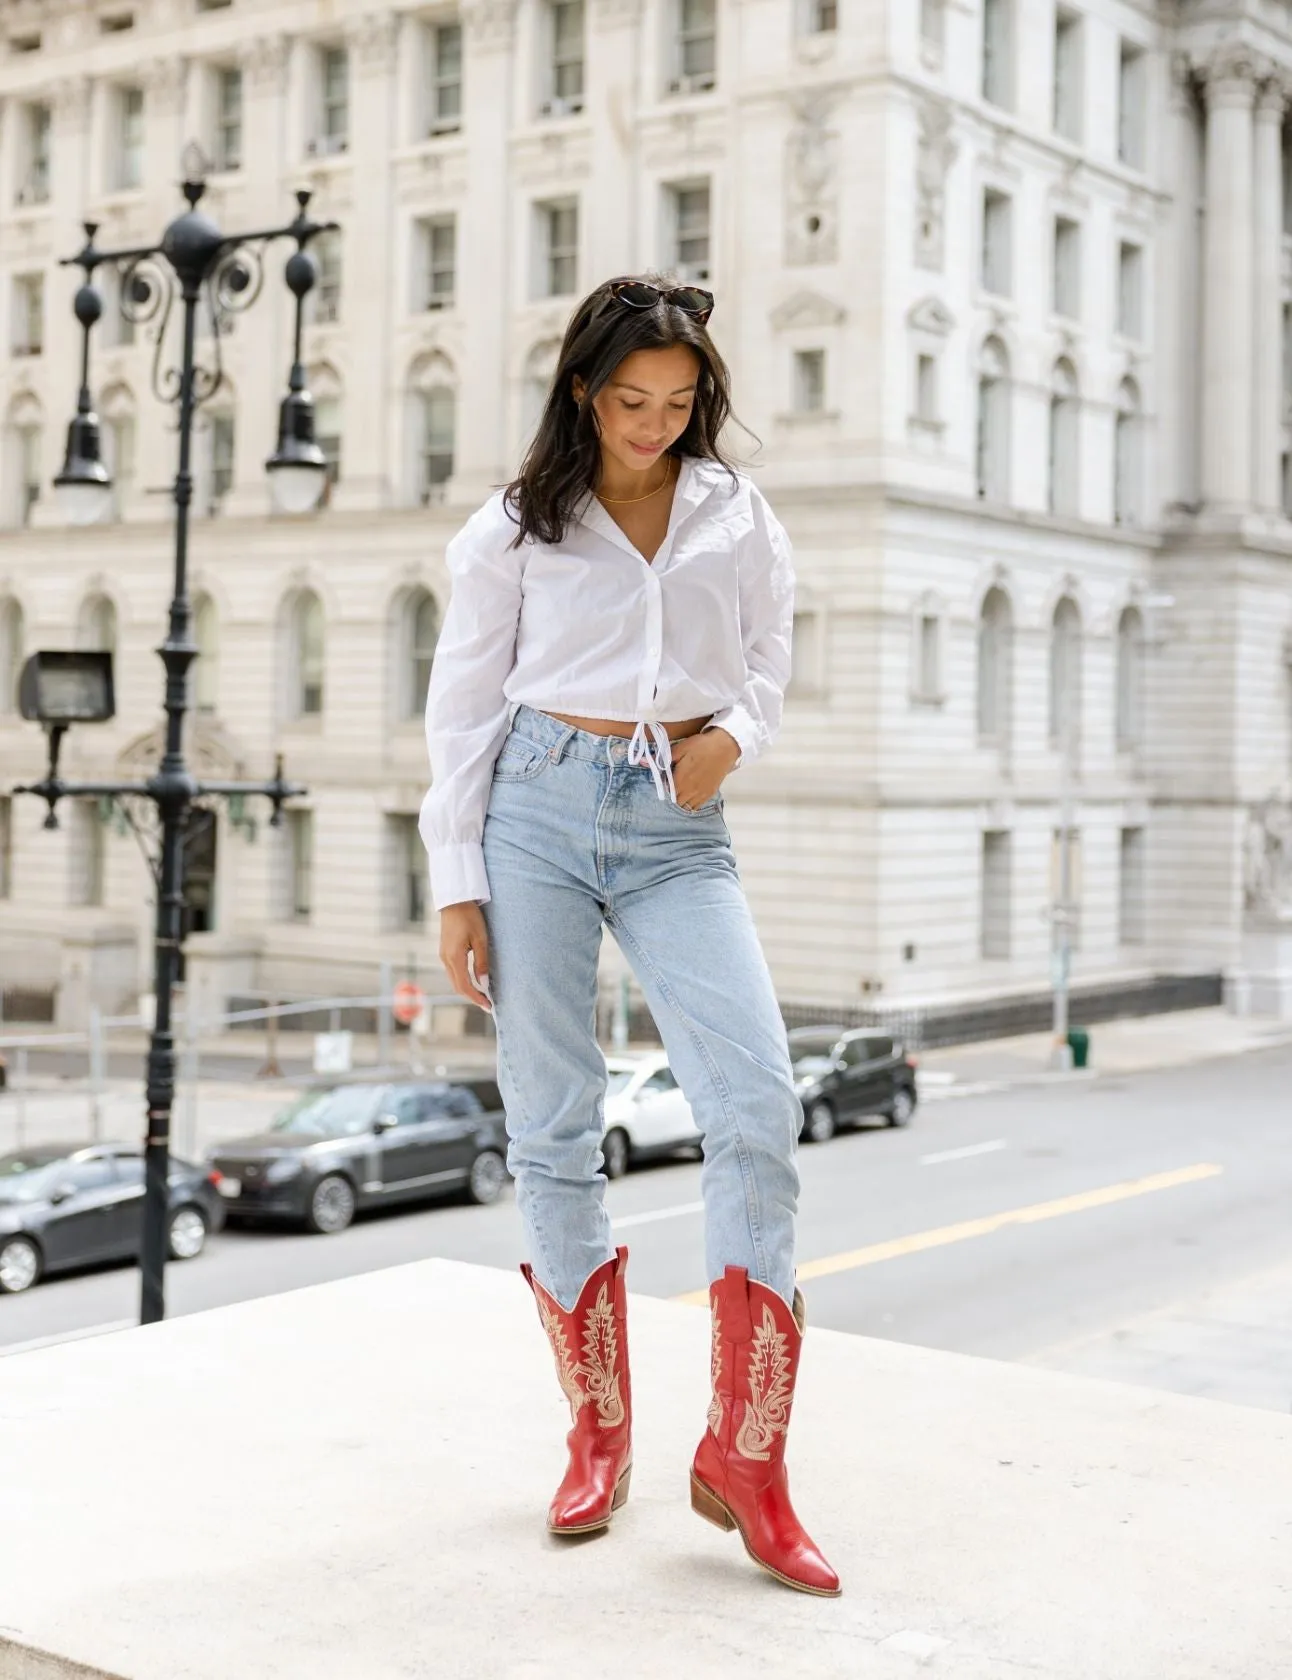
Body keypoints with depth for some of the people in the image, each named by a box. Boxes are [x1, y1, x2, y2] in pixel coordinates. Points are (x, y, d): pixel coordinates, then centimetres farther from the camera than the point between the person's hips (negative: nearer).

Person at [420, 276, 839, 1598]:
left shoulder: (736, 515, 12)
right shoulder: (516, 527, 6)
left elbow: (767, 654, 21)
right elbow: (463, 704, 5)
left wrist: (734, 733, -3)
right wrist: (456, 883, -1)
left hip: (680, 834, 1)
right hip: (539, 810, -1)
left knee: (758, 1102, -15)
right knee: (552, 1129, 1)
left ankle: (743, 1458, -7)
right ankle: (598, 1436, 16)